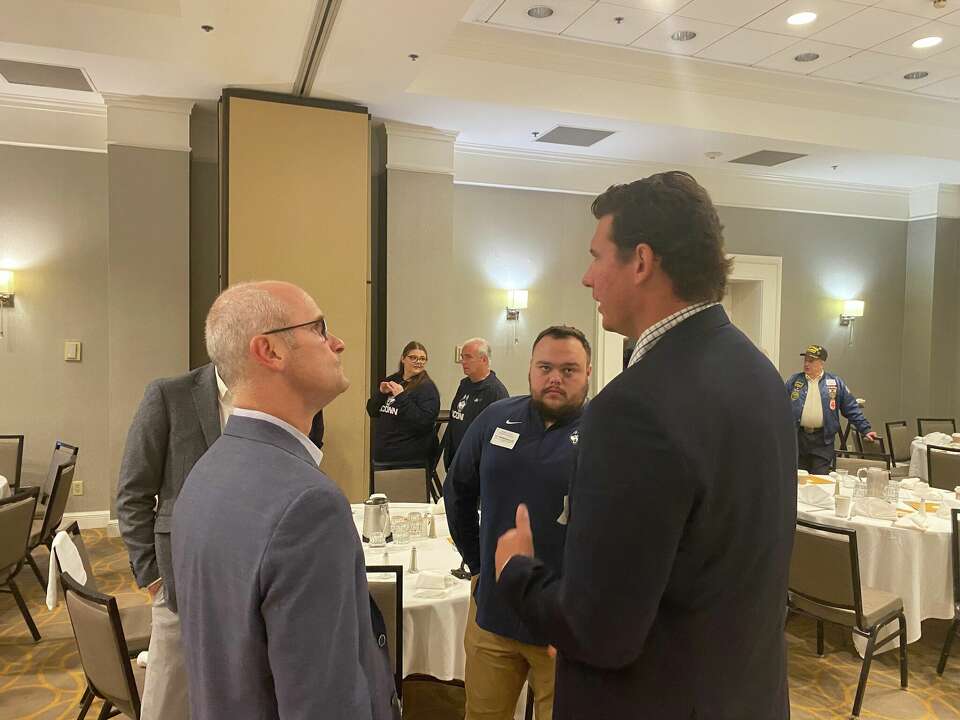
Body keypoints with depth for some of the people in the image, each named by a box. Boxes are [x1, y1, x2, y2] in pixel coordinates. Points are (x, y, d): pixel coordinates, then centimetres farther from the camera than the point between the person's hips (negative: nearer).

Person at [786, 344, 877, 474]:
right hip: (797, 437, 1)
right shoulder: (794, 380, 6)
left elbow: (851, 409, 7)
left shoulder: (835, 382, 5)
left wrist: (865, 430, 3)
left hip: (823, 439, -1)